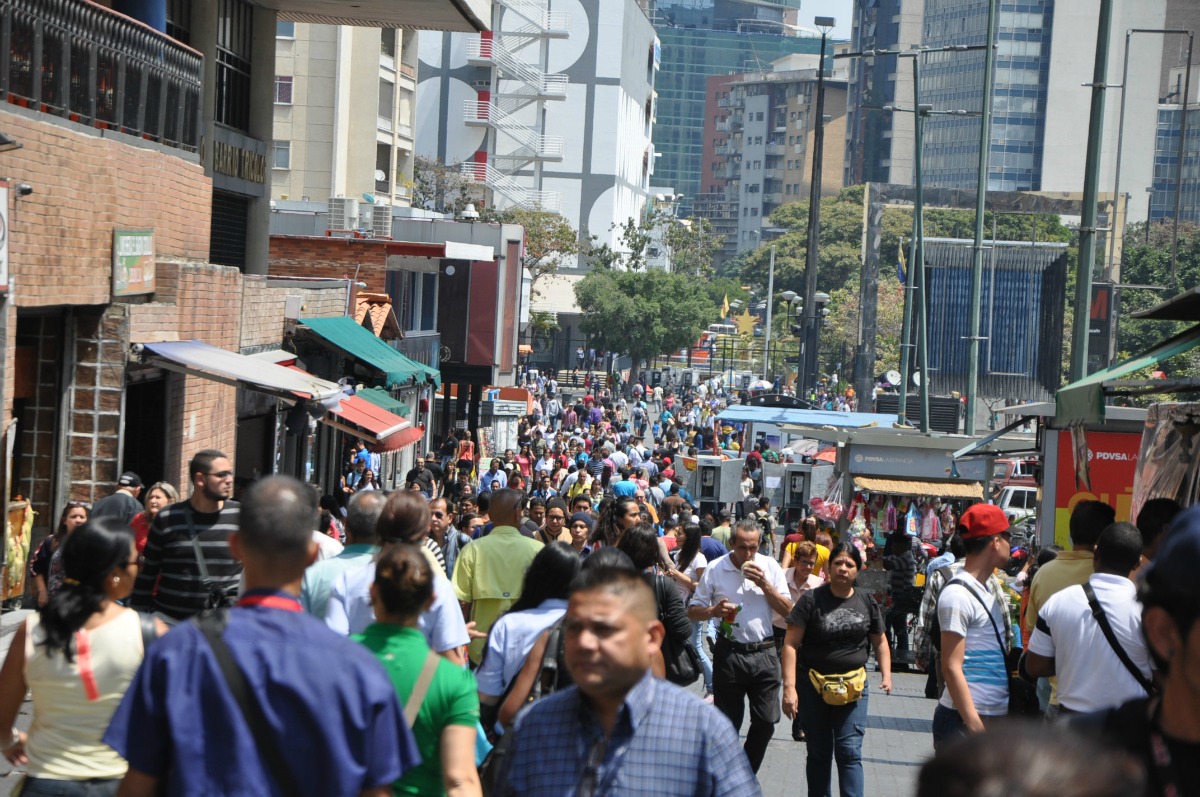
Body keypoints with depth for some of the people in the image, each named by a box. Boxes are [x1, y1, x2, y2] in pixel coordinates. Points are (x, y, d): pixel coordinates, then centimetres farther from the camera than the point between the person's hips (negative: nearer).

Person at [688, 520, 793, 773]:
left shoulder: (770, 567, 3)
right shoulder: (715, 569, -1)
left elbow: (787, 610, 0)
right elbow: (693, 610, 2)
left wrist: (764, 584, -12)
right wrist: (713, 611, -19)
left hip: (764, 654, 1)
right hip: (729, 654, -1)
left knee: (766, 720, 3)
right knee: (727, 724, 7)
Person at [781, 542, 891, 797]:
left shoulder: (867, 602, 3)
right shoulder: (811, 600, -7)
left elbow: (879, 642, 17)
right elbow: (791, 644, -11)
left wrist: (886, 674, 1)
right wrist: (789, 687, -19)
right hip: (813, 686, -1)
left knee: (850, 752, -5)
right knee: (819, 753, 10)